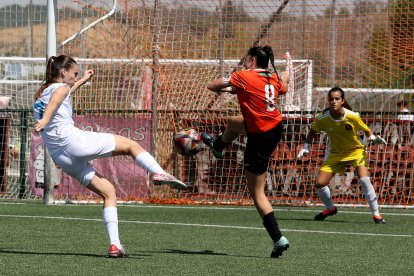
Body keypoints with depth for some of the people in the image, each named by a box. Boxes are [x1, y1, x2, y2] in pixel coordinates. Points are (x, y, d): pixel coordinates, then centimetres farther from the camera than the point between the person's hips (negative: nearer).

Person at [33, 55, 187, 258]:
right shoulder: (60, 87, 2)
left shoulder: (41, 93, 27)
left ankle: (115, 244, -2)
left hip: (60, 157, 8)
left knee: (108, 191, 11)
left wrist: (81, 81, 62)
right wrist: (45, 120, -42)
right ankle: (158, 173, -20)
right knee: (130, 144, 5)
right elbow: (55, 100, -23)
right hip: (73, 140, -8)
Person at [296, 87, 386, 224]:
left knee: (364, 179, -25)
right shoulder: (322, 118, -19)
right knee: (320, 183, -5)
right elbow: (313, 131, 3)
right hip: (335, 153, 3)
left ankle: (376, 214, -12)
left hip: (356, 150, -3)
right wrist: (306, 147, -4)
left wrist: (373, 138, -28)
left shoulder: (353, 116, -25)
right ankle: (330, 208, 26)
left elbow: (366, 130, -9)